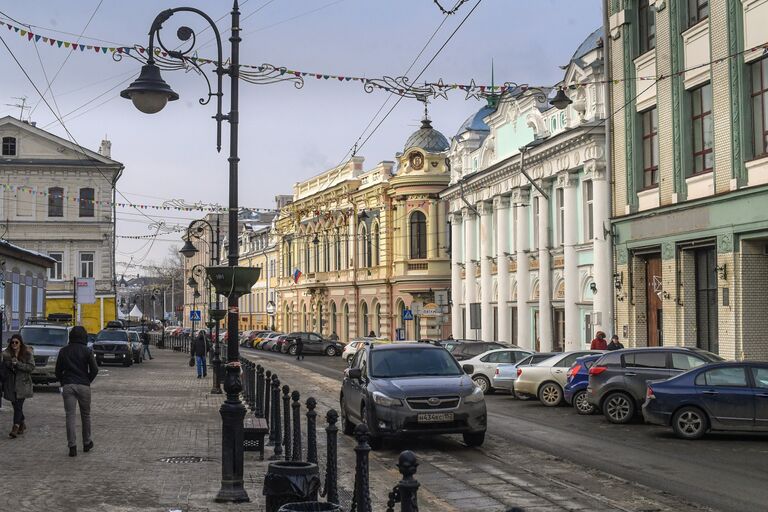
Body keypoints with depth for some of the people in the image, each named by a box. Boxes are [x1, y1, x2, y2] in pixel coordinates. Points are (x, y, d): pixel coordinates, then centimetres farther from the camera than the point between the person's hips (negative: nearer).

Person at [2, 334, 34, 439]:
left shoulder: (27, 353, -2)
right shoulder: (7, 353, 6)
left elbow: (31, 367, -10)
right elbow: (4, 368, 12)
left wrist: (17, 363, -18)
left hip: (23, 384, -4)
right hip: (11, 384, 4)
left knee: (18, 405, -12)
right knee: (16, 405, 10)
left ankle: (15, 428, -15)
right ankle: (22, 424, 29)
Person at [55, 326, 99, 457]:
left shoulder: (63, 351, 5)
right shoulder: (87, 351, -3)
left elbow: (58, 370, 6)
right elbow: (94, 369, -7)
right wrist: (88, 381, 7)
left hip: (67, 386, 1)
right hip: (83, 386, -1)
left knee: (70, 415, -1)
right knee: (85, 415, 13)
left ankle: (72, 446, -8)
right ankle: (87, 443, 21)